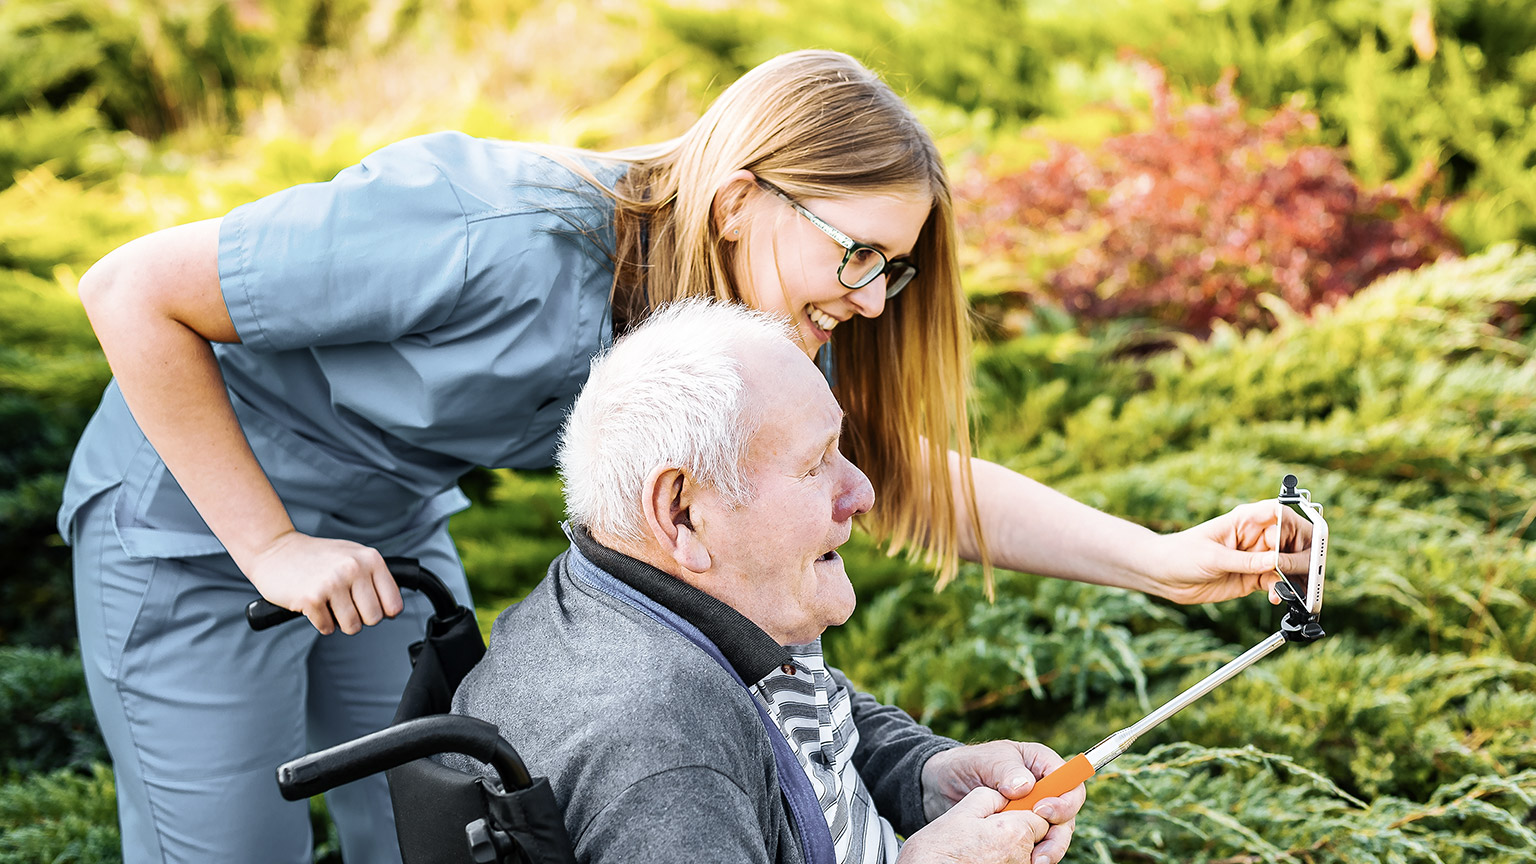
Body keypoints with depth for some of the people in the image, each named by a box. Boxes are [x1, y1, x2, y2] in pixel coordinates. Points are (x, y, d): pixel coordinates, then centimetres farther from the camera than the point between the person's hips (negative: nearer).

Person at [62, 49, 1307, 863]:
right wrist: (270, 544, -25)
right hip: (199, 518, -6)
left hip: (388, 528, 6)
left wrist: (1157, 559, -17)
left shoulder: (745, 323, -14)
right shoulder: (500, 245, -37)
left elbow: (919, 471, -6)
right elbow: (132, 290, -29)